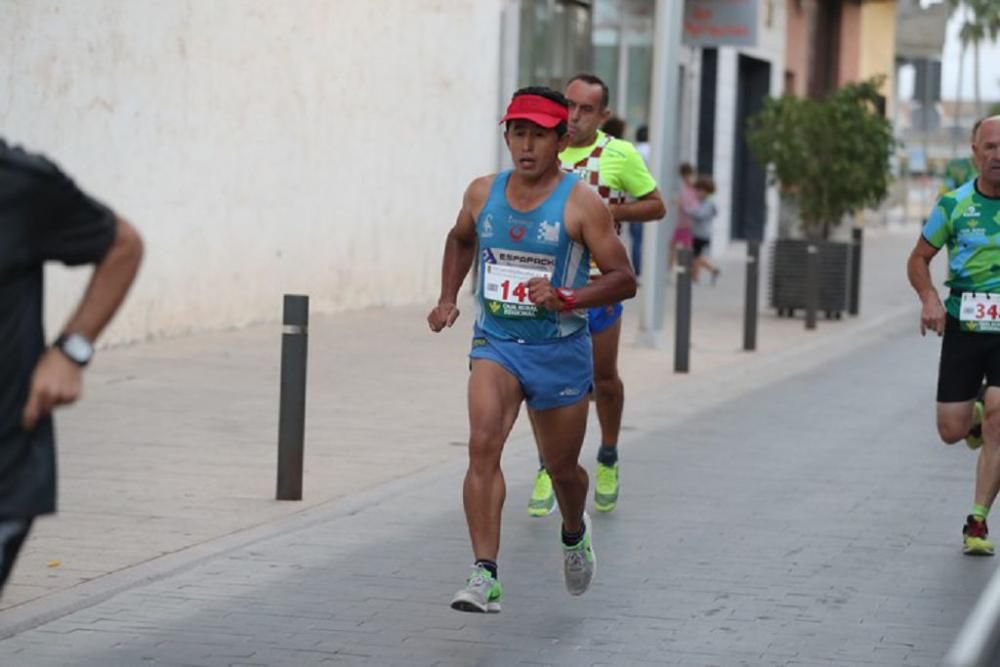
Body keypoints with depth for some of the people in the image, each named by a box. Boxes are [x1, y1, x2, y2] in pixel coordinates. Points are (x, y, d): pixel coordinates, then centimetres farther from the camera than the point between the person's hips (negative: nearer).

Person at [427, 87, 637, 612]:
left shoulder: (581, 205, -11)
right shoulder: (482, 193, 1)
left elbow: (624, 279, -11)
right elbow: (461, 239, 24)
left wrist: (567, 298, -26)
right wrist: (448, 298, 11)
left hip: (559, 349, -2)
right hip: (495, 341, 2)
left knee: (562, 467, 14)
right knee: (483, 444, -23)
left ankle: (574, 534, 50)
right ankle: (485, 577, -28)